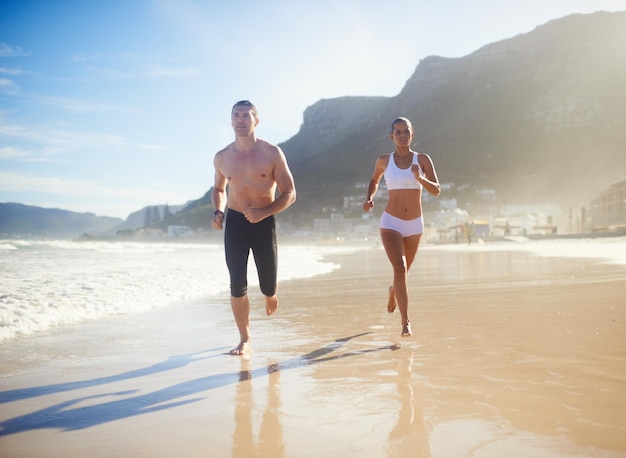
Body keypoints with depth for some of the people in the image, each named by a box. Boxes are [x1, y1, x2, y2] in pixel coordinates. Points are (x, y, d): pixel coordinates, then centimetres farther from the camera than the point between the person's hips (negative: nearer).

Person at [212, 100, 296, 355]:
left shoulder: (272, 153, -5)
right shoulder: (222, 158, 4)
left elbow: (289, 193, -4)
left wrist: (264, 212, -19)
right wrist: (218, 212, 2)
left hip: (264, 222, -1)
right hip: (234, 223, 2)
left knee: (268, 285, 2)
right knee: (237, 286, -3)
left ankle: (270, 296, 41)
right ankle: (244, 339, 12)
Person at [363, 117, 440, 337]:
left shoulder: (422, 159, -1)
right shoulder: (384, 160, 1)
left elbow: (437, 190, -6)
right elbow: (374, 181, 20)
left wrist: (420, 178, -24)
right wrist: (370, 198, 1)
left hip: (415, 224, 2)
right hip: (391, 222, -2)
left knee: (404, 270, 19)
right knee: (400, 268, -20)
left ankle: (393, 291, 54)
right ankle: (406, 322, -19)